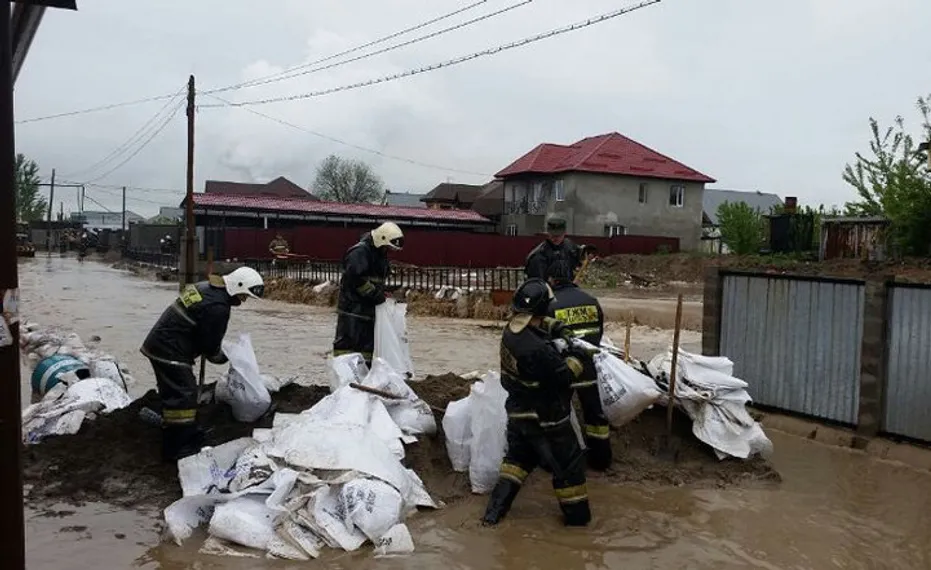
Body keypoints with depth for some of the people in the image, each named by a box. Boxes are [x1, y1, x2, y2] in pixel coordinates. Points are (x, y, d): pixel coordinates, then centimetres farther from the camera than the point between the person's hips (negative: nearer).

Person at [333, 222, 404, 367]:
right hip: (353, 307, -9)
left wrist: (380, 293, 6)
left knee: (368, 343, 13)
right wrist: (375, 294, -20)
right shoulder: (359, 252, -15)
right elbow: (355, 278, -26)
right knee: (347, 342, -6)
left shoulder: (380, 254, 15)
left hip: (369, 308, 9)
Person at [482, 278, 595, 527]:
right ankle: (577, 515, 25)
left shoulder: (511, 331, -7)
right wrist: (576, 356, -6)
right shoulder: (538, 349, -34)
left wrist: (557, 328, 0)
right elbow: (565, 375, -22)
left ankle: (495, 511, 24)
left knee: (518, 458, 24)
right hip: (545, 418, -8)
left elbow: (537, 325, 14)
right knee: (568, 464, 11)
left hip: (518, 412, 8)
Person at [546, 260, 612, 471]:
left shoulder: (550, 305, -13)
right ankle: (601, 458, 27)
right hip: (590, 367, 4)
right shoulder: (591, 301, 2)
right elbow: (599, 332, 11)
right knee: (595, 411, 17)